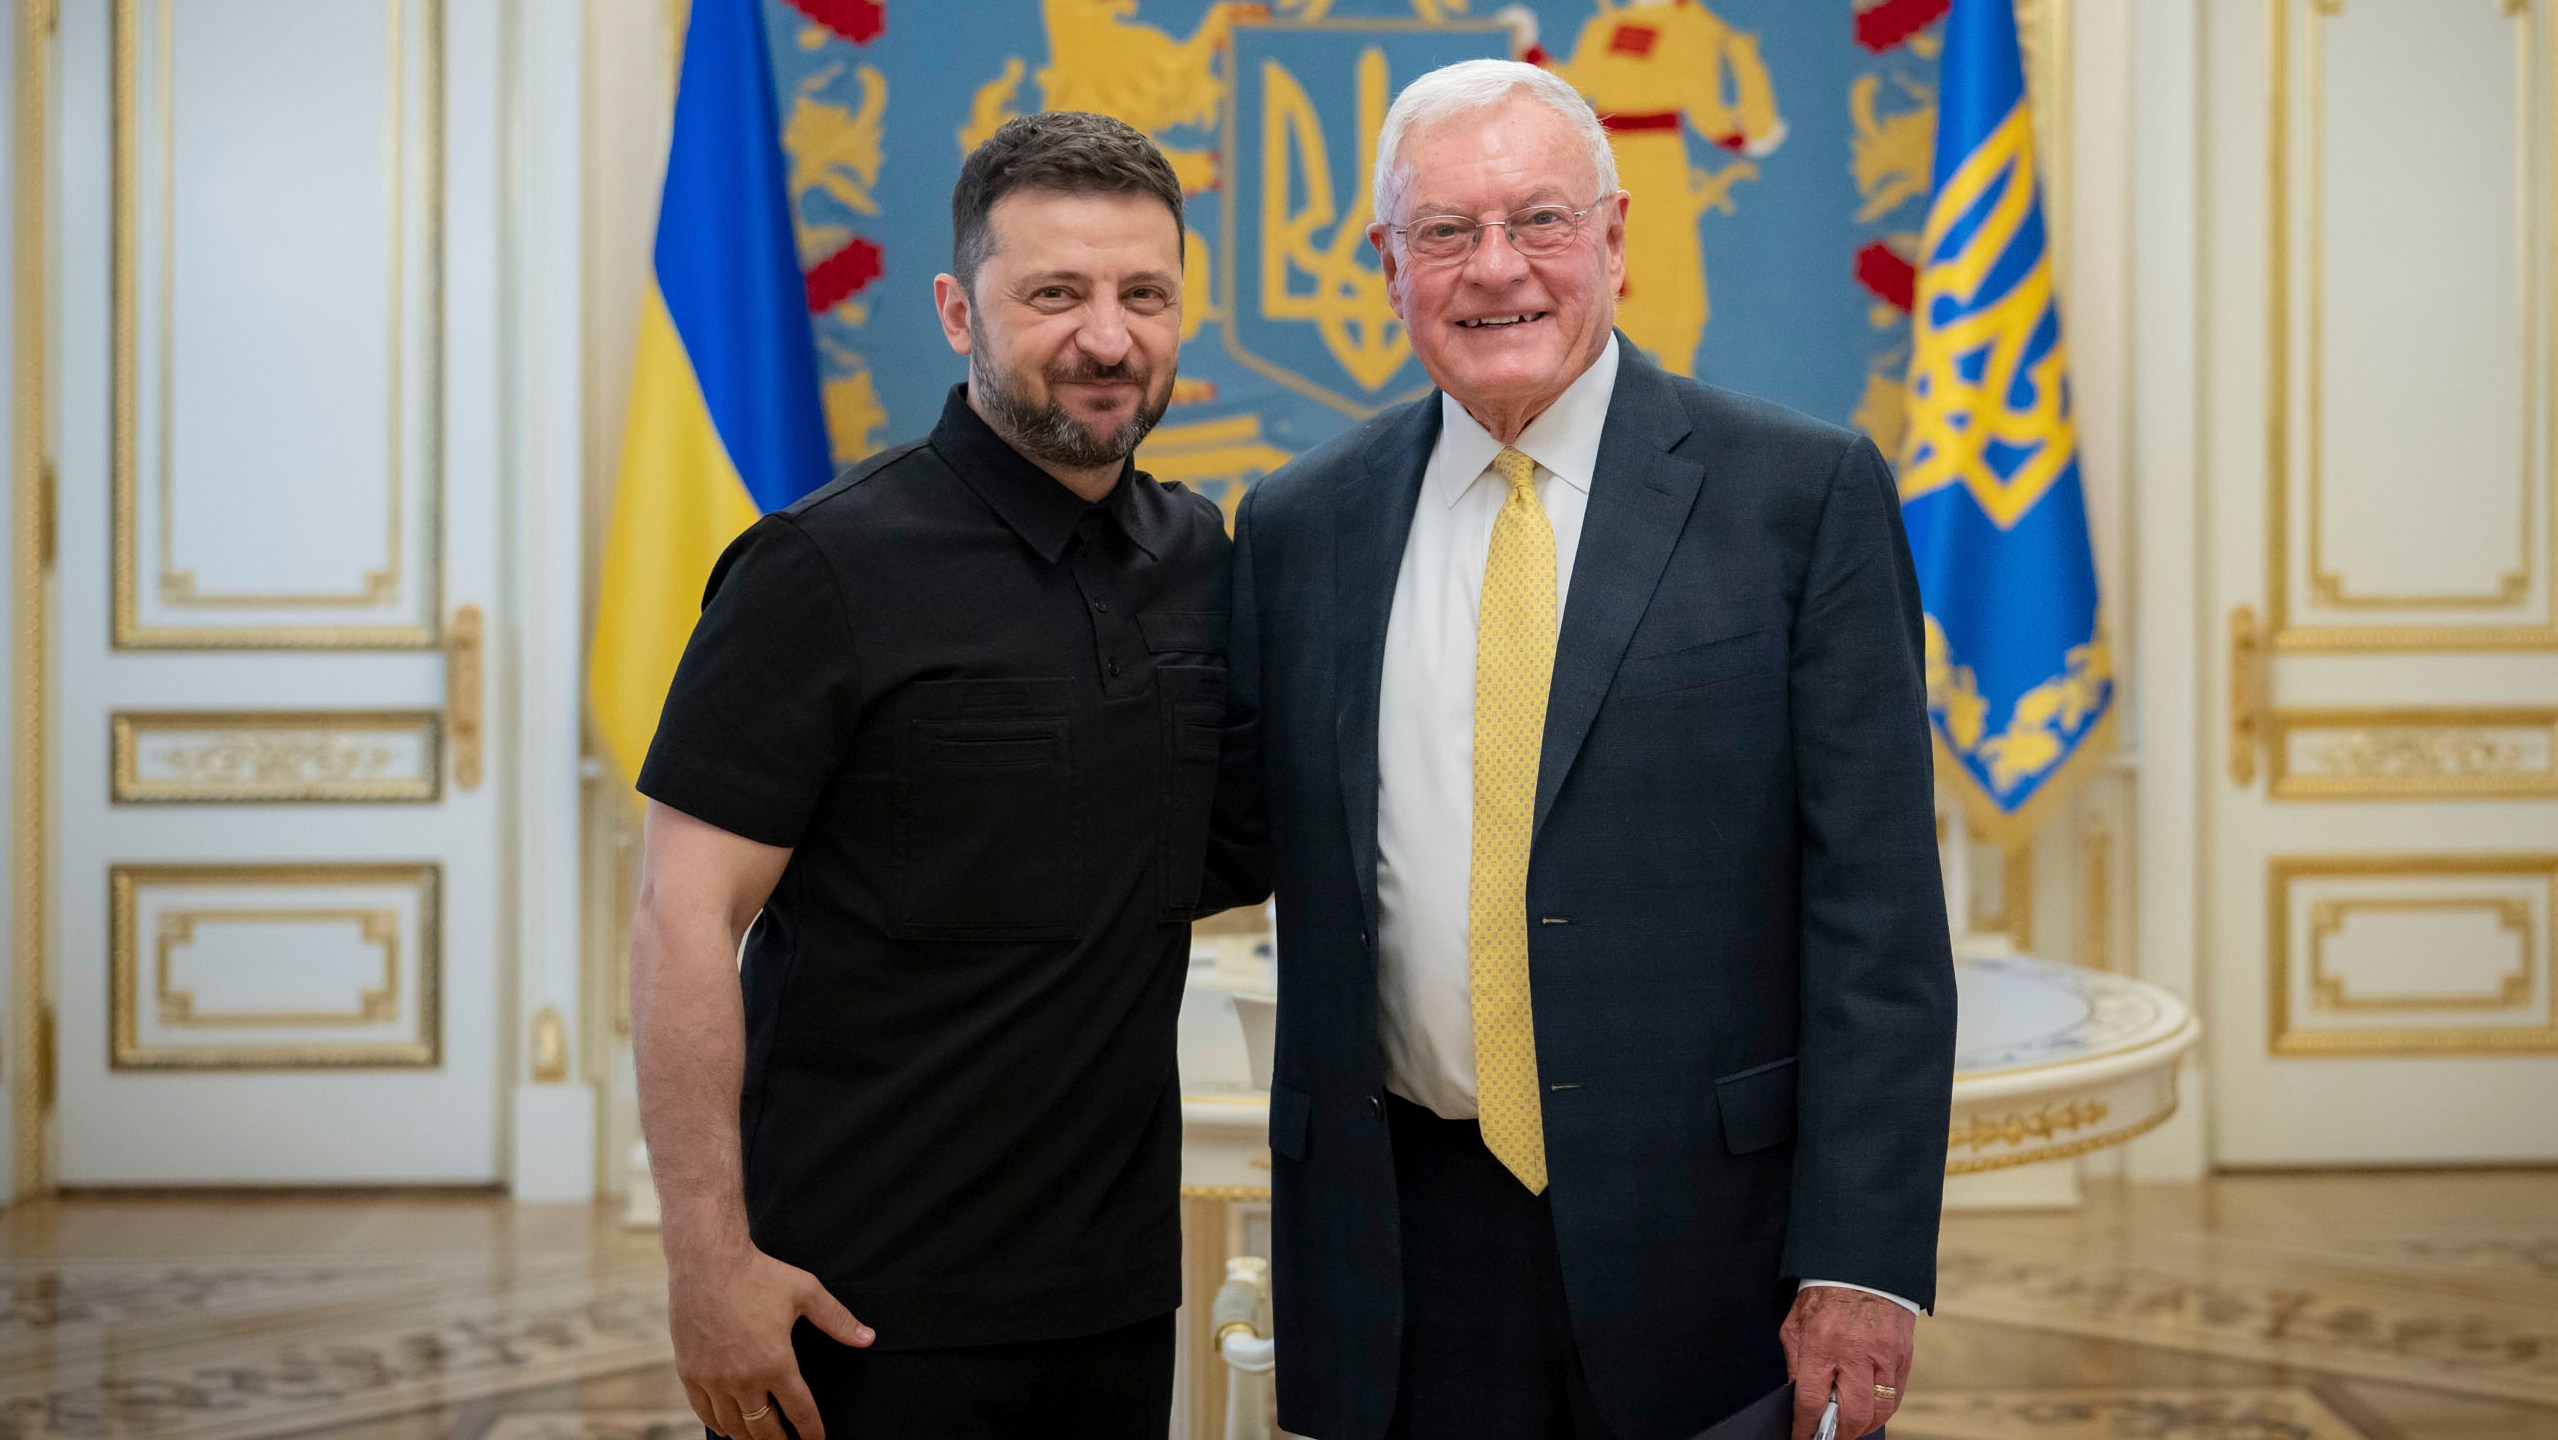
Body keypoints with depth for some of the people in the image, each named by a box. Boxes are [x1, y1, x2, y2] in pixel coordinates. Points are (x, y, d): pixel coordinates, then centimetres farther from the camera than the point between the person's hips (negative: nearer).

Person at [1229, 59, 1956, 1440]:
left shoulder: (1804, 493, -4)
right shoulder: (1297, 525, 6)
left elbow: (1880, 915, -6)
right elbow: (1260, 849, 11)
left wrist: (1864, 1262, -12)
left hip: (1709, 1227, -2)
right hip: (1411, 1241, 3)